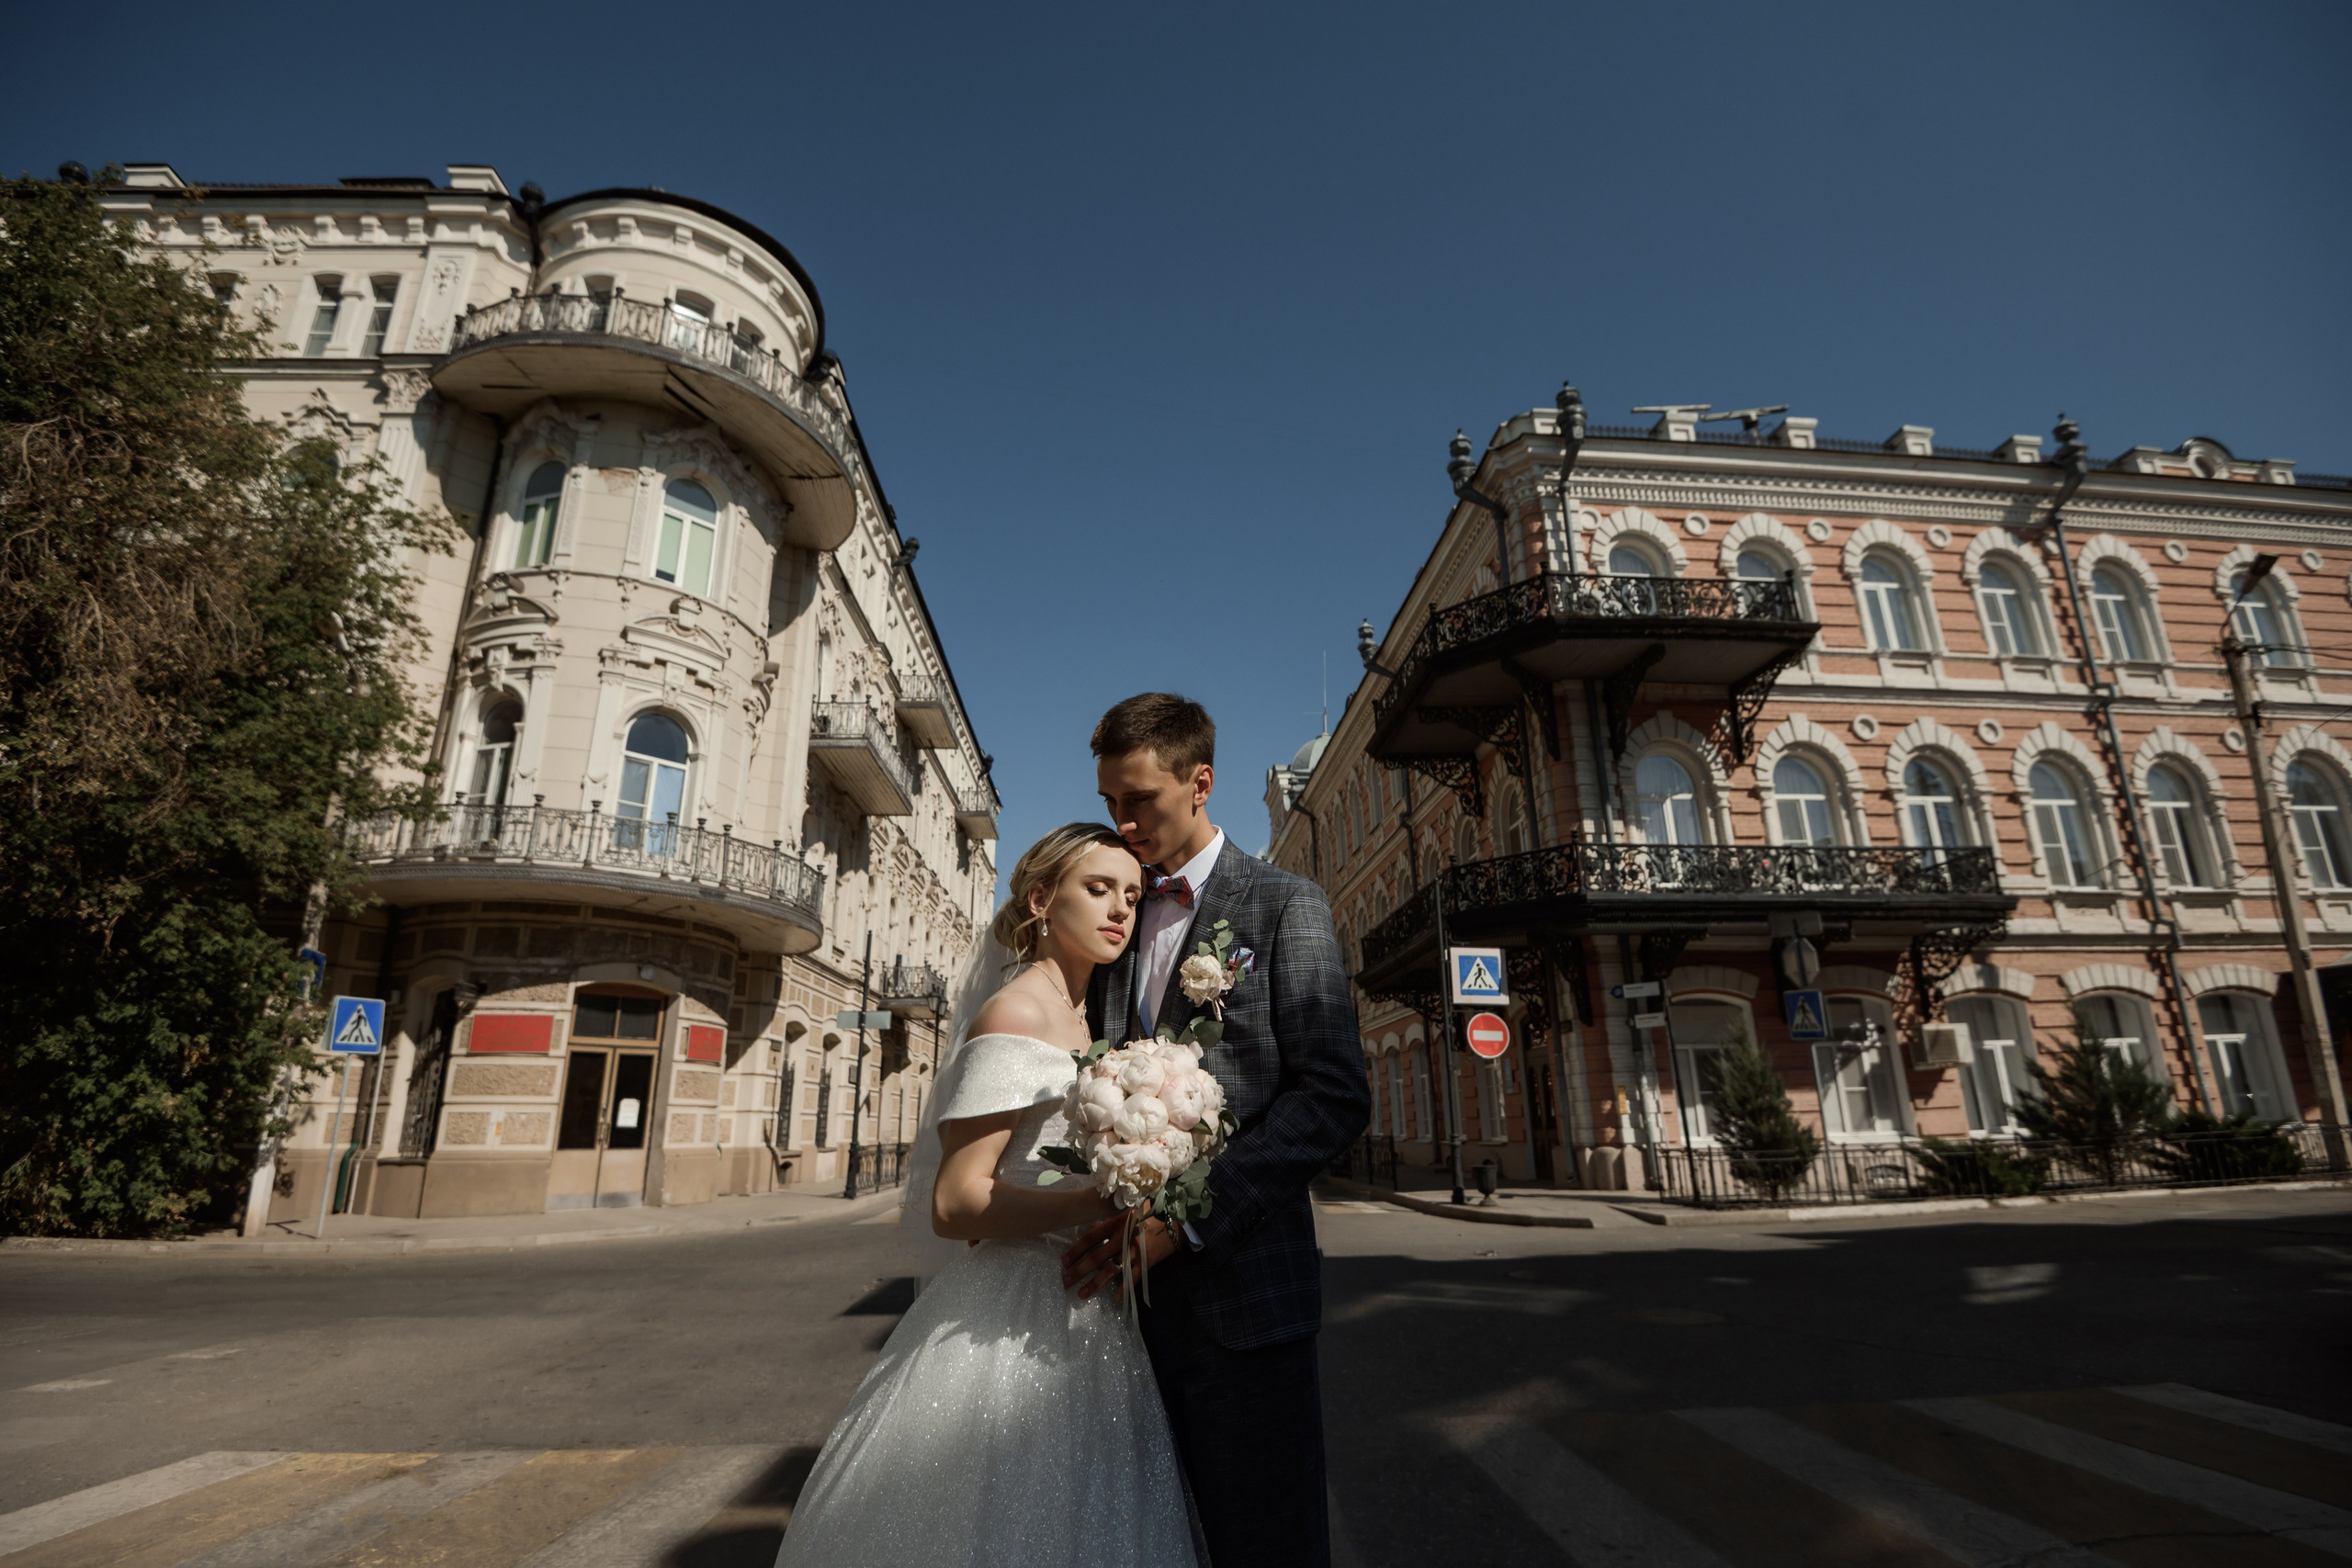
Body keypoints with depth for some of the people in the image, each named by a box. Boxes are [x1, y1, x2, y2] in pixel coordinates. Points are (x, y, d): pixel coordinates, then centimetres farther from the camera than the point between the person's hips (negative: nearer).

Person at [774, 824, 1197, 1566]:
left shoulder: (1084, 1019, 11)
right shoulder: (1013, 1015, -16)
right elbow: (955, 1204, -21)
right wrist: (1107, 1200, -28)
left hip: (1081, 1320, 9)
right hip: (1012, 1327, -9)